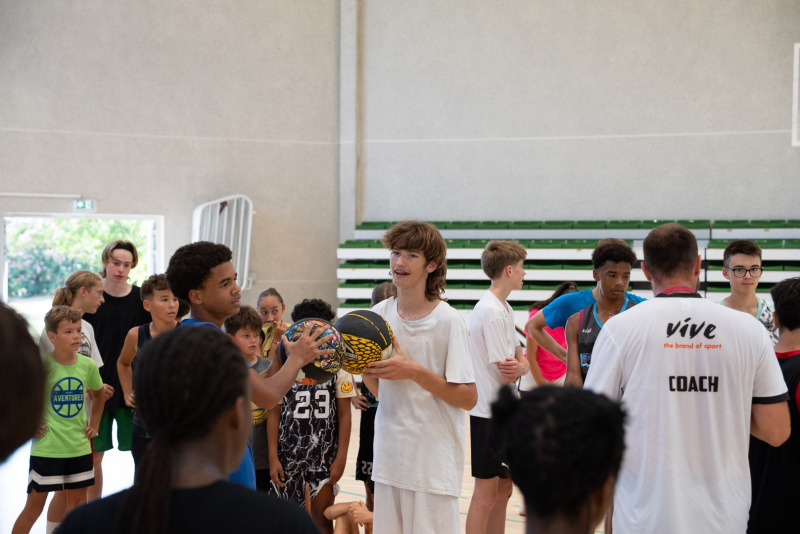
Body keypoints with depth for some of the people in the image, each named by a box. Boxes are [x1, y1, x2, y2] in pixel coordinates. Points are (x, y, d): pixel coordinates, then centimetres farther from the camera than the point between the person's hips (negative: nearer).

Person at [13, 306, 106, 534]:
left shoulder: (88, 365, -2)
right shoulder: (41, 365, -15)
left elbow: (98, 394, 18)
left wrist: (94, 424, 12)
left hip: (79, 447, 4)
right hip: (46, 448, -4)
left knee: (78, 502, 13)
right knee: (35, 504, 4)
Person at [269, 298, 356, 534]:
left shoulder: (337, 366, -3)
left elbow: (344, 415, 1)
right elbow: (274, 413, 2)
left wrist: (341, 457, -4)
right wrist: (273, 457, -2)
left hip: (325, 455, -1)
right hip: (289, 453, 1)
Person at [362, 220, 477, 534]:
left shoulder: (448, 321, -12)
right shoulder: (379, 314, 4)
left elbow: (468, 398, -12)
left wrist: (414, 371, -20)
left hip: (435, 464, -5)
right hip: (388, 458, 5)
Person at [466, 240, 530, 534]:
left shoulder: (504, 308, 13)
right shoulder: (492, 311, -18)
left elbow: (522, 361, 10)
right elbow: (506, 373, -20)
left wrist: (519, 366, -12)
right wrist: (519, 367, 1)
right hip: (489, 413, -10)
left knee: (503, 490, 15)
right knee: (486, 493, -4)